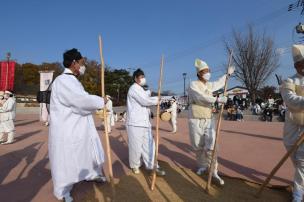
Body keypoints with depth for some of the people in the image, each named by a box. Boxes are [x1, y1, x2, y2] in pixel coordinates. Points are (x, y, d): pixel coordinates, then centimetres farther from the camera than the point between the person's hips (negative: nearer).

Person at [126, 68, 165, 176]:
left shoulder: (140, 89, 23)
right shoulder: (134, 88, -9)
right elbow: (145, 101, -20)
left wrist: (153, 100, 4)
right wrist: (157, 99, -4)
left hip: (144, 122, 9)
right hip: (135, 122, -9)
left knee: (148, 144, 7)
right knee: (136, 146, 2)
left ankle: (151, 166, 13)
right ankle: (135, 165, 21)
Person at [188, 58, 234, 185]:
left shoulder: (209, 85, 12)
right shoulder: (193, 85, -8)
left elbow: (219, 83, 35)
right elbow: (202, 97, -25)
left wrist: (228, 74, 41)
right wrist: (217, 99, -29)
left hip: (209, 120, 4)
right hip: (196, 120, -4)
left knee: (210, 147, -4)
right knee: (198, 147, 8)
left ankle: (214, 171, 6)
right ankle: (202, 166, 30)